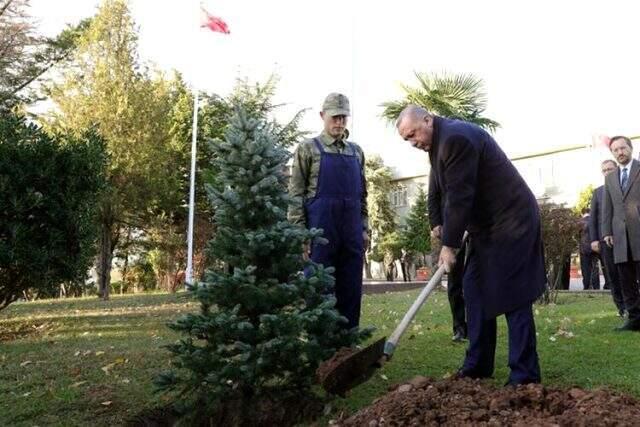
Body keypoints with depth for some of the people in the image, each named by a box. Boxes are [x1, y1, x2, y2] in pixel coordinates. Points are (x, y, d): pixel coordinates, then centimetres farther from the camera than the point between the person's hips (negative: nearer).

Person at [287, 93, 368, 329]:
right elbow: (296, 194, -2)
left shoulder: (356, 151, 17)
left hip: (352, 232, 5)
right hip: (320, 230, -4)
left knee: (351, 289, 7)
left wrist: (363, 228, 12)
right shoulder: (307, 148, 3)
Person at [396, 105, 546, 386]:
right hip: (486, 226, 10)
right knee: (475, 290, 10)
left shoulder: (456, 138, -21)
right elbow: (450, 193, 14)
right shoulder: (439, 141, 10)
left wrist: (449, 244, -17)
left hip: (511, 222, -10)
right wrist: (444, 230, 6)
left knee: (512, 297, -8)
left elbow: (460, 196, -23)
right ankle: (477, 366, 18)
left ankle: (525, 375, -1)